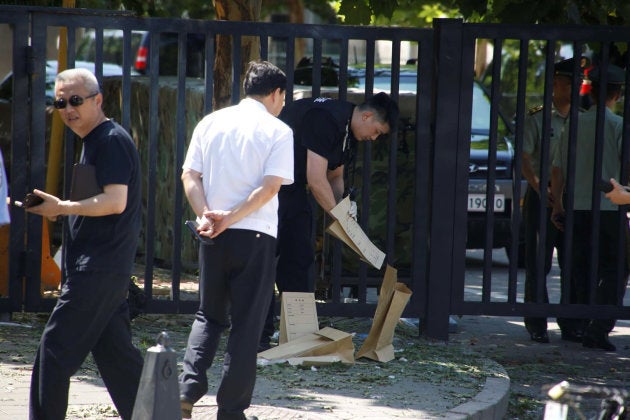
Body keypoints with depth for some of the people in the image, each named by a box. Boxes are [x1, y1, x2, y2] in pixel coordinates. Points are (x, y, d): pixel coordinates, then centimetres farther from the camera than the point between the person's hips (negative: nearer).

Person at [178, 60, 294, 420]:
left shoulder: (211, 123, 9)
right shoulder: (278, 131, -4)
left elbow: (190, 176, 1)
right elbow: (270, 186, -14)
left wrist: (206, 215, -10)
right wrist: (231, 218, -15)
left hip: (213, 237, 4)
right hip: (255, 236, -4)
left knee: (209, 316, 17)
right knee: (246, 324, 4)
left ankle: (189, 388, -2)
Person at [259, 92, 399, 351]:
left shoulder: (348, 133, 8)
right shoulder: (325, 119, -24)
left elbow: (335, 177, 19)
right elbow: (316, 180, -26)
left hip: (293, 189, 10)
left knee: (300, 259, 7)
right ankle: (260, 337, -11)